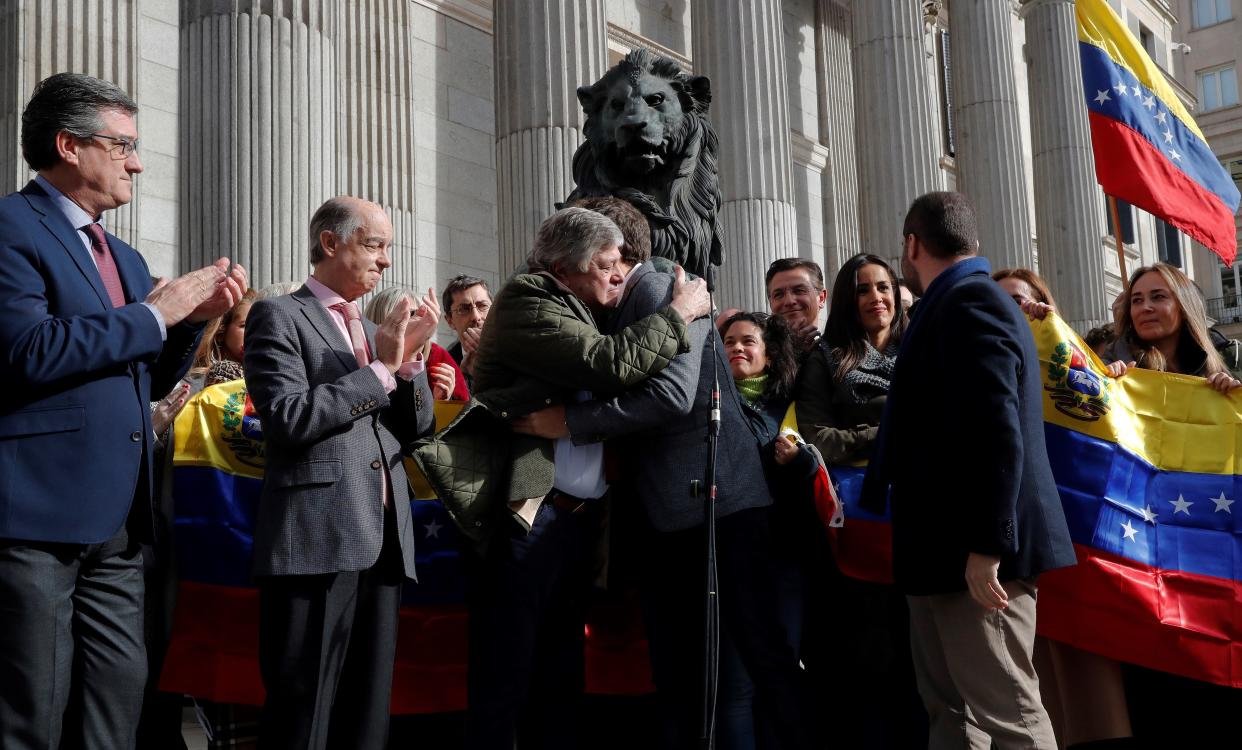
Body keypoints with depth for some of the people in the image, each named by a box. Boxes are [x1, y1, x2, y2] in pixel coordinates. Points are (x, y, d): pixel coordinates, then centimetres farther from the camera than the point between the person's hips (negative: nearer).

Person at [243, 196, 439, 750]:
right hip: (317, 540, -7)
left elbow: (415, 429, 16)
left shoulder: (374, 331, 21)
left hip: (384, 542, 7)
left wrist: (410, 359, 0)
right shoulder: (278, 315, 0)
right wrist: (381, 368, -9)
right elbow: (287, 417, -13)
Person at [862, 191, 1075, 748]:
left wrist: (986, 546, -25)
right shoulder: (963, 302, 18)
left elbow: (999, 434, -24)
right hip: (945, 549, 10)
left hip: (973, 553, -10)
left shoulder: (969, 303, -14)